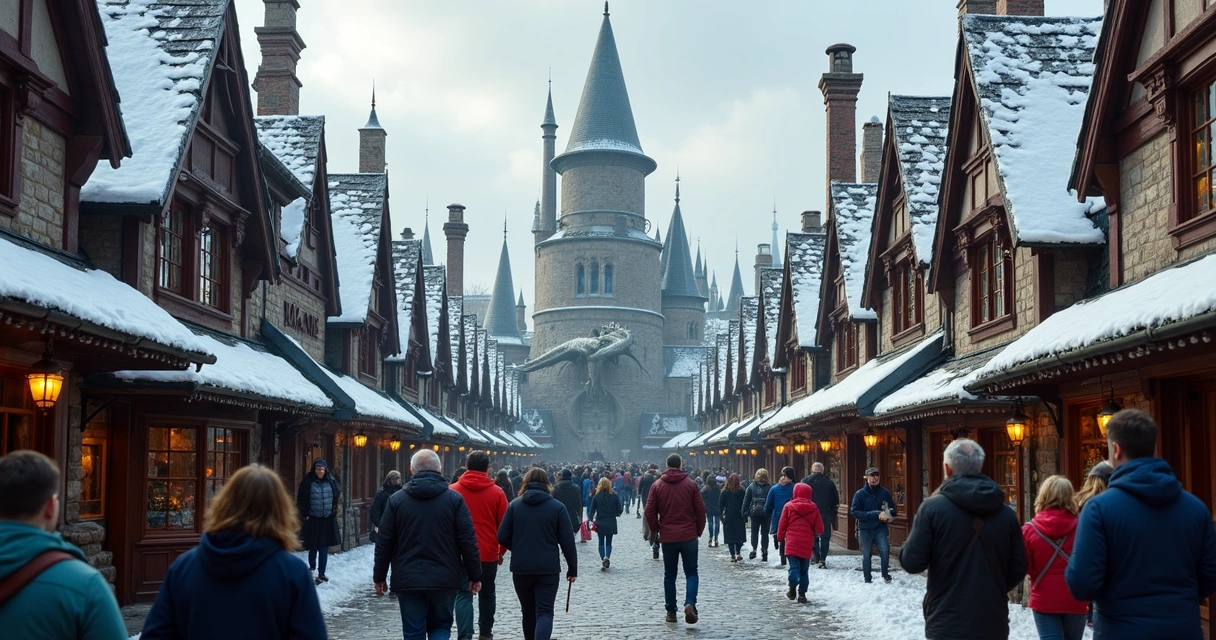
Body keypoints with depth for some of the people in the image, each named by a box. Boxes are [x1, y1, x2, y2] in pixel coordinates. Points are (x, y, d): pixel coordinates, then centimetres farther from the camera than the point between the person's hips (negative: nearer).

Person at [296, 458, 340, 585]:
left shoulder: (331, 481, 1)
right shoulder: (308, 482, -9)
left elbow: (336, 497, 14)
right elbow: (301, 500, -3)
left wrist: (334, 513, 11)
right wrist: (305, 515, -6)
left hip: (328, 520, 2)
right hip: (313, 520, -2)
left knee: (324, 547, 3)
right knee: (313, 547, 5)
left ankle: (321, 573, 10)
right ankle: (312, 567, 31)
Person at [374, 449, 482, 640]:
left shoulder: (396, 500, 1)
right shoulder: (454, 499, -2)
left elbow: (384, 543, 2)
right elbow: (468, 541, -3)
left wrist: (379, 577, 12)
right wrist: (475, 576, 5)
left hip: (408, 581, 0)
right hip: (445, 580, 0)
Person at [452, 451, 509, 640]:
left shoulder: (453, 491, -3)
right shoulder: (496, 492, -3)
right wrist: (501, 551, 12)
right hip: (489, 553, 1)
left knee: (464, 595, -1)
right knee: (487, 593, 17)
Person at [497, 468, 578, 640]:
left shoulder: (515, 505, 2)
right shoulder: (557, 507, -2)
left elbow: (502, 537, 0)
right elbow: (567, 541, -3)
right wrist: (572, 569, 6)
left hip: (521, 568, 2)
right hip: (548, 568, -2)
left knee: (528, 612, 17)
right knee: (545, 612, -3)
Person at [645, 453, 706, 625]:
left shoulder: (657, 485, 0)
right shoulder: (691, 484, -2)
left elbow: (649, 511, -1)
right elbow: (700, 509, -2)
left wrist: (656, 529, 13)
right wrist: (699, 530, 11)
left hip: (667, 537, 1)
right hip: (689, 536, -1)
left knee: (669, 575, 11)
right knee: (691, 573, 7)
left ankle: (671, 611, 12)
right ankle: (690, 604, -15)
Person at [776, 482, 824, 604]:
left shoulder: (788, 506, -2)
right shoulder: (813, 508, 2)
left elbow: (782, 525, 2)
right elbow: (819, 529, 3)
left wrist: (780, 538, 16)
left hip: (792, 544, -2)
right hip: (807, 545, 2)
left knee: (794, 567, -1)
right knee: (805, 570, 10)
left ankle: (792, 588, -20)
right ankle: (802, 593, 7)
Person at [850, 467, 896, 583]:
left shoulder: (884, 492, 1)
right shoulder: (860, 494, -6)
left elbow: (893, 509, 12)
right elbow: (854, 512, -12)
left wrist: (888, 515, -12)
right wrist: (875, 514, -18)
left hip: (880, 528, 0)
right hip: (865, 529, 0)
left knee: (885, 549, -19)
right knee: (866, 555, 7)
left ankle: (885, 574, -1)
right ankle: (867, 579, 19)